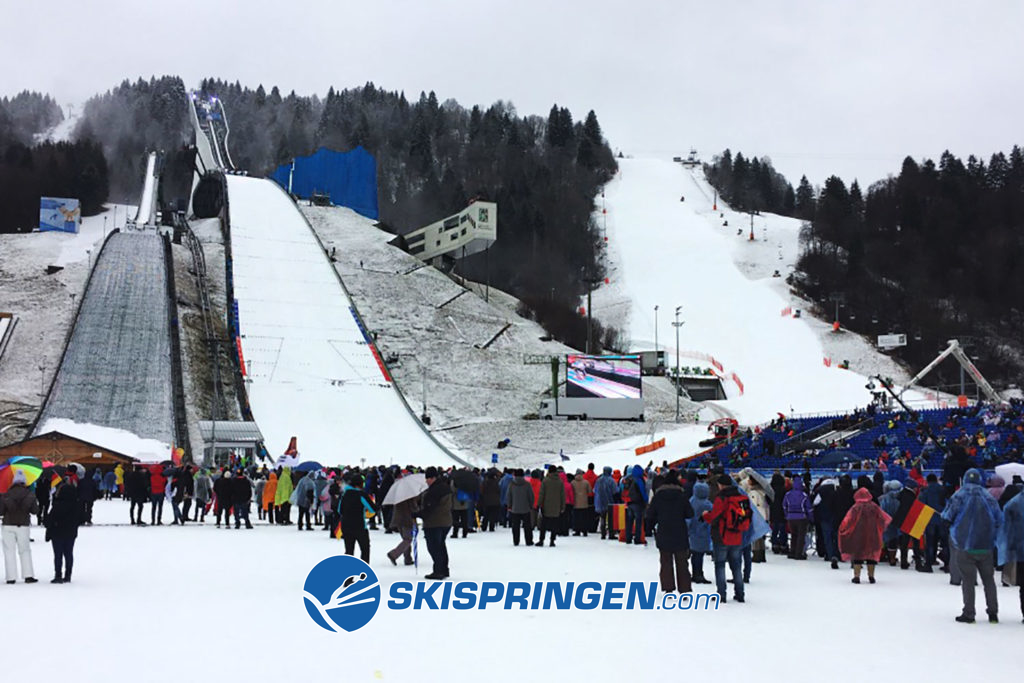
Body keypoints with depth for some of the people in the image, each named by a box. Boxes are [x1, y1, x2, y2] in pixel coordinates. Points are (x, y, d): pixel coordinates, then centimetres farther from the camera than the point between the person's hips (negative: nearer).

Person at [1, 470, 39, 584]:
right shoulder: (30, 494, -3)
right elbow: (35, 511, -1)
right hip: (24, 525, 1)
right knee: (25, 550, 11)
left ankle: (11, 576, 0)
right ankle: (28, 575, 3)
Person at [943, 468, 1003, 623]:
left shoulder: (959, 496, -7)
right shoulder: (988, 497, 2)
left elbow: (947, 517, -5)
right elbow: (999, 519, 5)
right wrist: (993, 537, 18)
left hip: (965, 545, -3)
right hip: (986, 545, 3)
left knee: (968, 580, 2)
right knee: (988, 579, 13)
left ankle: (968, 613, 1)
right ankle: (993, 612, 15)